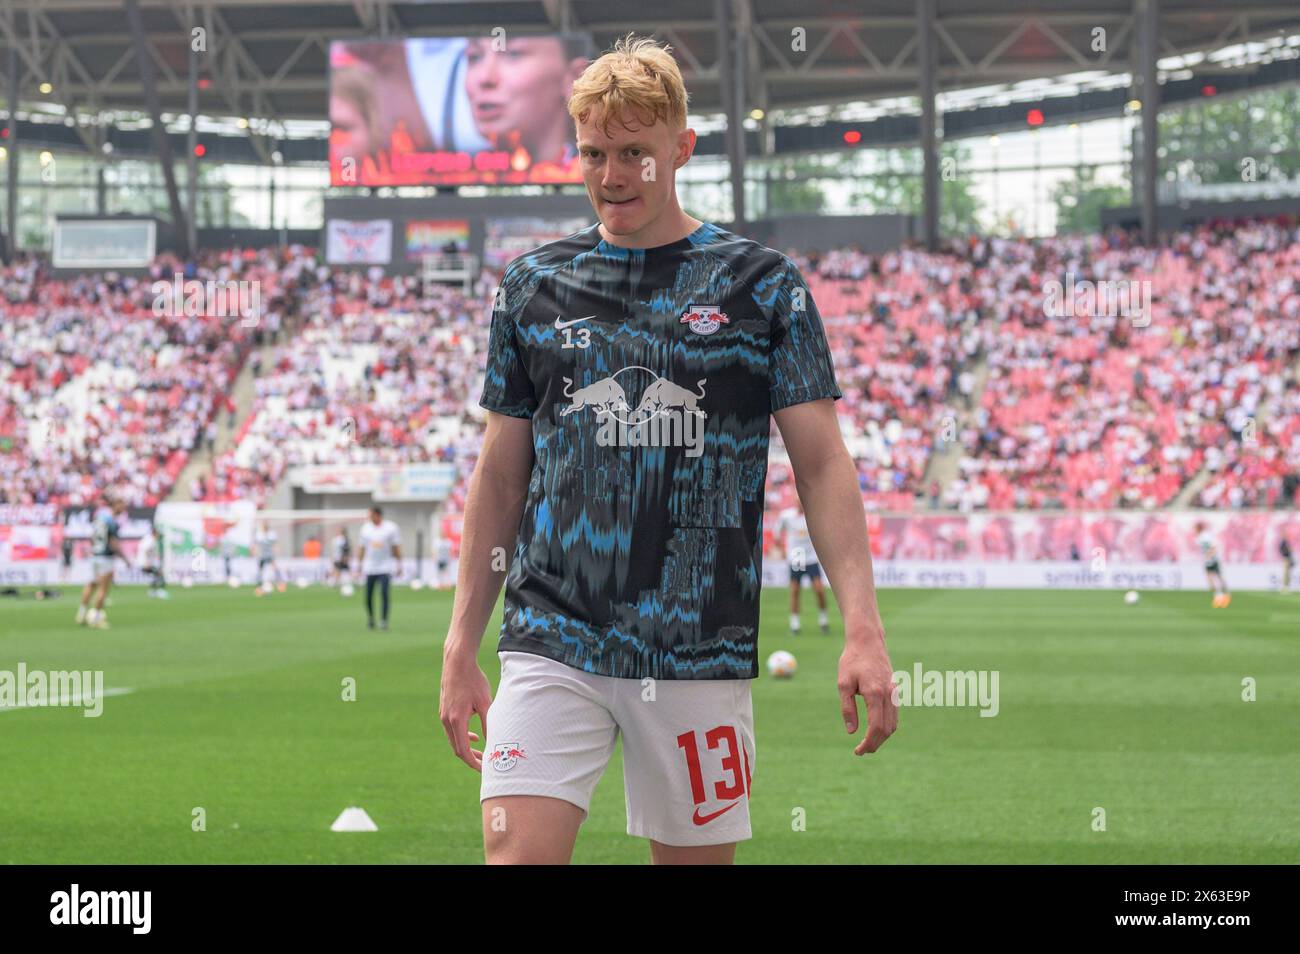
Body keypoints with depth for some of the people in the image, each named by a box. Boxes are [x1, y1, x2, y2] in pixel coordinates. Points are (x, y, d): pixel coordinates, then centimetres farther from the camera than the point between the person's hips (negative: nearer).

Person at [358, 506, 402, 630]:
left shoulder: (391, 528, -1)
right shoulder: (365, 528, 7)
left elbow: (396, 547, 2)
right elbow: (362, 548, 14)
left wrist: (398, 565, 0)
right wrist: (360, 565, 12)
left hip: (385, 567, -3)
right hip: (369, 567, 3)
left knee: (384, 593, -13)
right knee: (368, 595, 1)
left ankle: (383, 620, -6)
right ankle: (370, 617, 22)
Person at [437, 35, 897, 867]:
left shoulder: (763, 285, 3)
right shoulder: (535, 285, 9)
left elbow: (822, 463, 0)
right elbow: (501, 475, 13)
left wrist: (862, 630, -11)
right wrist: (462, 646, 9)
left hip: (701, 656, -1)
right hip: (552, 642, 1)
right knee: (517, 851, -13)